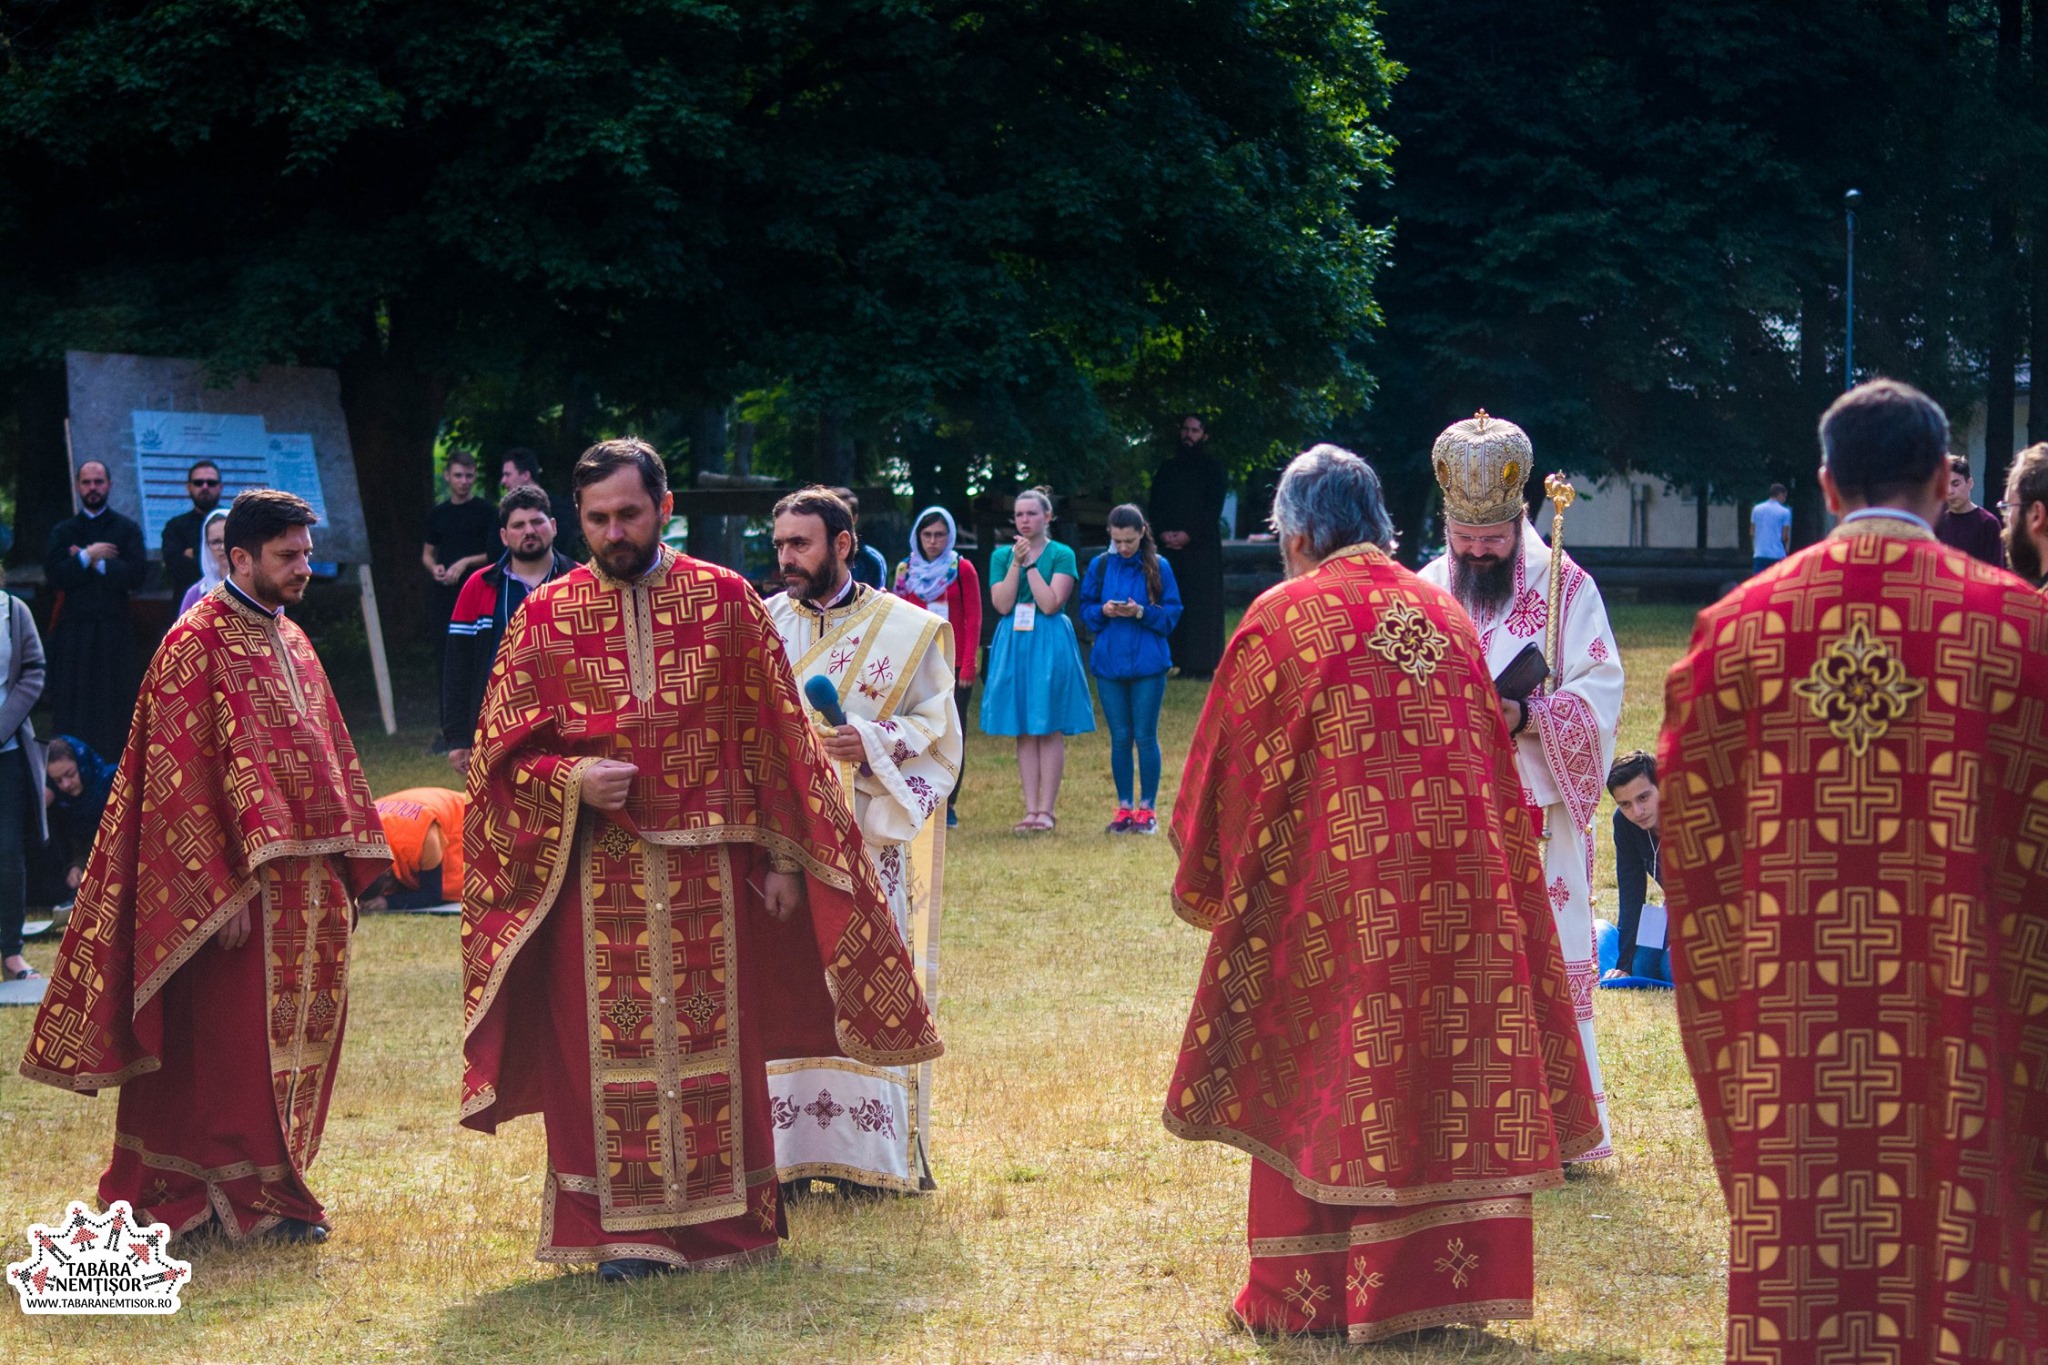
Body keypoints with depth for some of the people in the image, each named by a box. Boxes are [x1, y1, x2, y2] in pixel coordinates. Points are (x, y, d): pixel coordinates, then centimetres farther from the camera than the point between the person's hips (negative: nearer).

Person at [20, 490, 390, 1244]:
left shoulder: (291, 642, 14)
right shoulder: (196, 644, -11)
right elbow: (180, 777, -15)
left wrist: (346, 870, 14)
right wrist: (220, 891, -19)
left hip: (305, 882, 9)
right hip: (241, 887, -8)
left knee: (297, 1040, 11)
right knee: (238, 1040, -2)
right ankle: (251, 1199, 6)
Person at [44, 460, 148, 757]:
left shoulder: (127, 529, 10)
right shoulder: (63, 531, 13)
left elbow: (137, 574, -5)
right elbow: (54, 576, -1)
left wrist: (96, 563, -6)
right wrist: (88, 557, -9)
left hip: (114, 631, -1)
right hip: (73, 630, 1)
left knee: (114, 708, -4)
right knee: (71, 713, -2)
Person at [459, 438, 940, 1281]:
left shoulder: (726, 600, 2)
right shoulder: (546, 616, 2)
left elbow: (774, 737, 4)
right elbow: (502, 748, 4)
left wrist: (780, 856, 0)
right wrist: (570, 778, -15)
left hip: (709, 866, 0)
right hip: (596, 872, 0)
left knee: (715, 1041, 6)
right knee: (610, 1046, 2)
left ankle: (726, 1219, 18)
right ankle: (627, 1230, 11)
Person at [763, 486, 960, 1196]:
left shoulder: (906, 630, 3)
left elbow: (937, 733, 0)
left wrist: (873, 744, -17)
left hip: (866, 845, -2)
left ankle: (869, 1157, 4)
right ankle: (784, 1152, 5)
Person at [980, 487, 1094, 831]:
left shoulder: (1061, 555, 0)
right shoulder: (1002, 555, 9)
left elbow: (1050, 603, -13)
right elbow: (1002, 604, -3)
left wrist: (1031, 565, -11)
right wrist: (1017, 562, -9)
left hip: (1050, 644, -3)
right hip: (1013, 644, 3)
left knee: (1050, 729, -4)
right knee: (1024, 732, 4)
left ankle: (1047, 810, -1)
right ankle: (1031, 809, 6)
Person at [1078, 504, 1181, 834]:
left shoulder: (1158, 567, -1)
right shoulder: (1100, 566, 5)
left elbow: (1172, 614, -1)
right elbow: (1085, 610, 8)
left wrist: (1141, 612, -18)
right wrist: (1103, 611, -13)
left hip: (1148, 663, -2)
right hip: (1109, 664, 2)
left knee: (1145, 737, 0)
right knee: (1120, 738, 6)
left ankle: (1147, 810, 6)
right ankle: (1125, 808, 13)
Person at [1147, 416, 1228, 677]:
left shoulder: (1212, 468, 5)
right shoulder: (1167, 469, 17)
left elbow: (1213, 508, -5)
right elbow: (1156, 506, 12)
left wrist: (1188, 535, -14)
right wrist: (1163, 532, -7)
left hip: (1201, 546, -4)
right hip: (1170, 547, 4)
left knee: (1202, 604, -7)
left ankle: (1202, 664, -9)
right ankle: (1182, 661, 0)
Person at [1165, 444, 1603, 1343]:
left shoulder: (1282, 618, -4)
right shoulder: (1445, 615, 10)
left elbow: (1225, 767, 1)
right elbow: (1494, 763, 15)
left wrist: (1205, 880, 15)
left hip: (1334, 892, -4)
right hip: (1459, 888, 4)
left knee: (1320, 1089, 4)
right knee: (1454, 1073, 7)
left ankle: (1307, 1293, 8)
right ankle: (1442, 1277, 12)